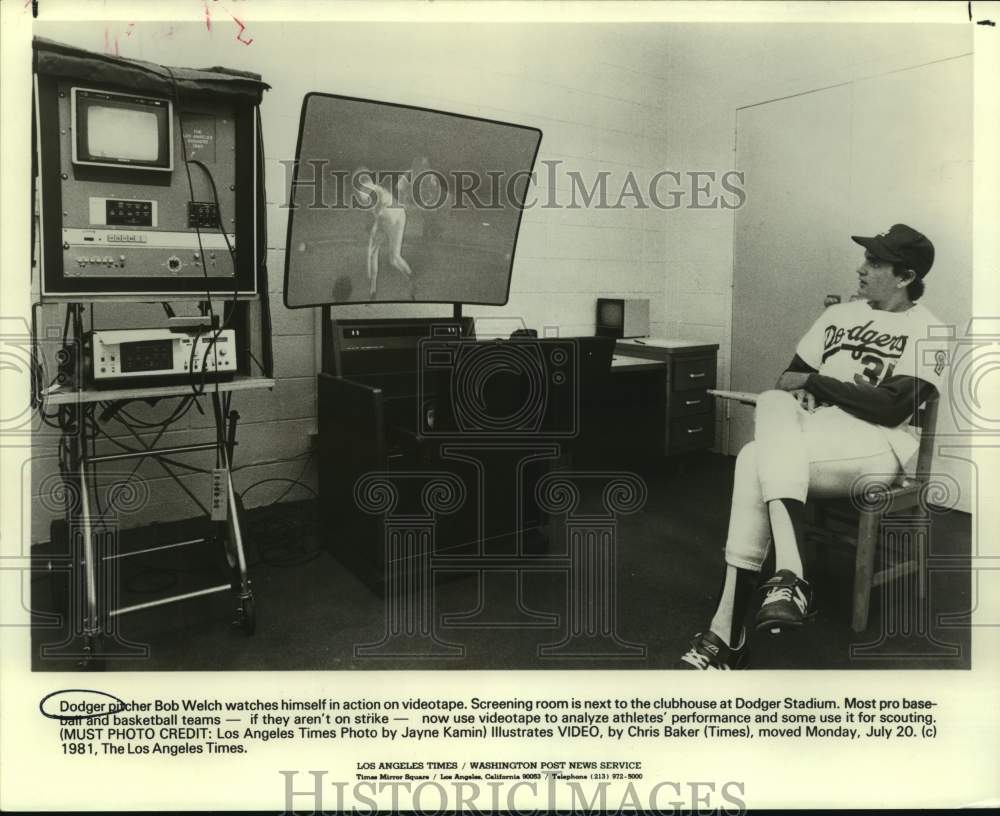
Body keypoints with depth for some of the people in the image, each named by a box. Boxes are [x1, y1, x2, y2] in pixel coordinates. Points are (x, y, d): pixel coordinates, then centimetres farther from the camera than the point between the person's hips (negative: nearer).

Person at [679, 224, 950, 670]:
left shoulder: (926, 332, 2)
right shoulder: (838, 314, 20)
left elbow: (892, 407, -11)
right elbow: (790, 376, 18)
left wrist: (812, 382, -7)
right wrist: (792, 396, -7)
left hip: (875, 444, -5)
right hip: (813, 431, 5)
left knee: (755, 460, -32)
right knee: (773, 402, -31)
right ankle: (788, 573, -40)